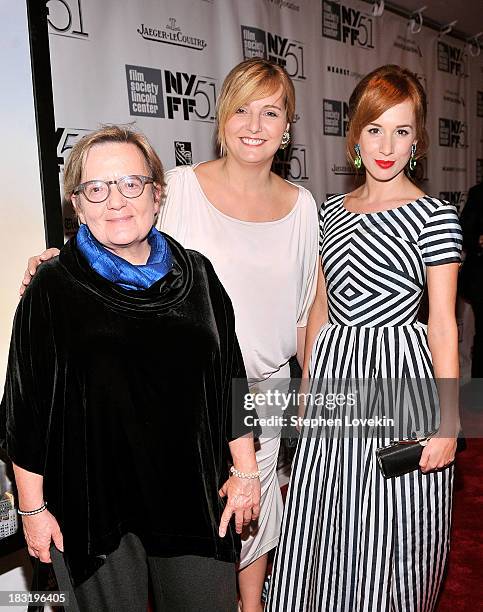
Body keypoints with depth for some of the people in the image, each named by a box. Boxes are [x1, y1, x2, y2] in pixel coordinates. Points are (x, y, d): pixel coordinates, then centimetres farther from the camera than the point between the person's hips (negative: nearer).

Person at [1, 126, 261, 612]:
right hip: (94, 506, -2)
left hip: (195, 497, 3)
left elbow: (229, 382, 4)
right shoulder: (52, 290, -9)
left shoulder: (196, 275, 0)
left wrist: (245, 471, 5)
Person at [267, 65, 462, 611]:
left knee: (390, 535, 10)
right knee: (326, 531, 15)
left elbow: (442, 323, -7)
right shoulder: (331, 211, 9)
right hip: (334, 377, 5)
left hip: (401, 379, -4)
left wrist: (447, 421, -11)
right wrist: (307, 386, 14)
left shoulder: (434, 216, -5)